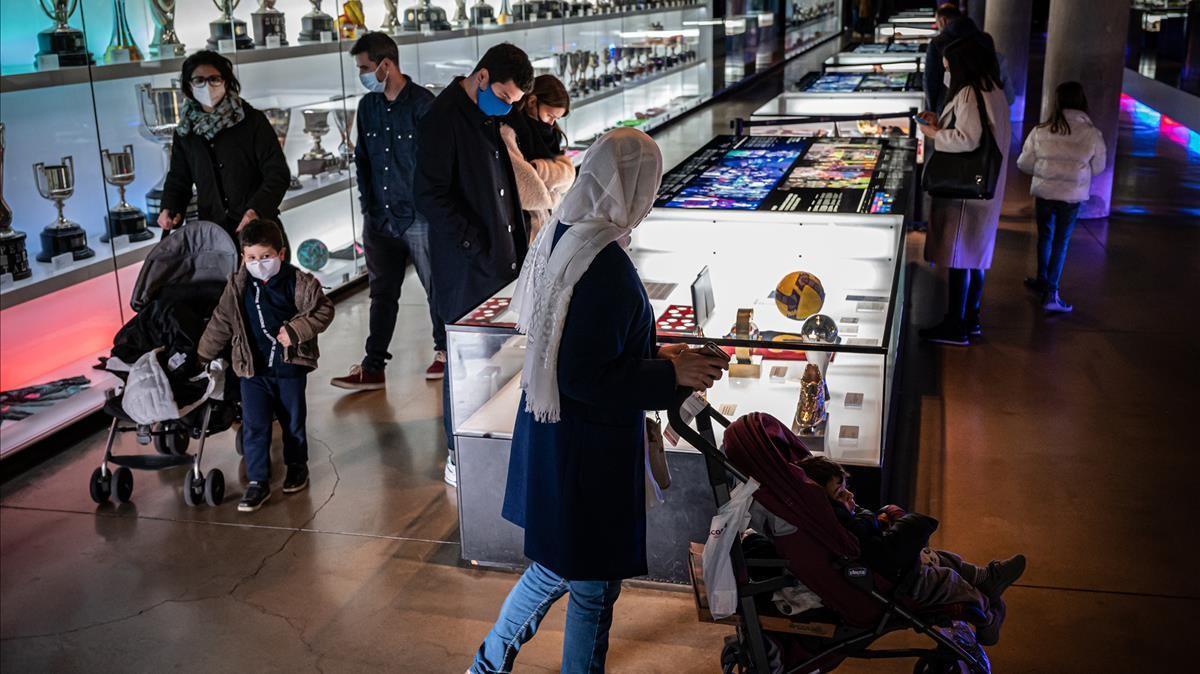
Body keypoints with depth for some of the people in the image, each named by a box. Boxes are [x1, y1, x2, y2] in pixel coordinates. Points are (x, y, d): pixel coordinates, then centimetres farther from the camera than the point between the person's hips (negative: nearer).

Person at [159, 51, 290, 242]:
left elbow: (277, 173, -7)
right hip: (212, 233, 3)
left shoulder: (252, 121, -3)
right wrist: (170, 209, -3)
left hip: (259, 227, -2)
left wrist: (257, 209, -23)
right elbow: (178, 178, 18)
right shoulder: (185, 132, 10)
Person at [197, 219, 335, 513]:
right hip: (253, 369, 2)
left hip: (290, 366, -1)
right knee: (254, 426, -2)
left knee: (293, 420, 14)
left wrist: (296, 330, -19)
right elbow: (221, 323, 8)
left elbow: (323, 310, -7)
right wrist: (203, 354, 13)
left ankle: (297, 466, 36)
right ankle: (258, 482, 5)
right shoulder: (237, 286, -1)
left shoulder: (299, 282, -10)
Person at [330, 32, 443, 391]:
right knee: (382, 293, 9)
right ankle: (373, 368, 13)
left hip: (419, 216, -6)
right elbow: (362, 159, 15)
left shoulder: (422, 103, -10)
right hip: (379, 217, 6)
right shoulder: (367, 106, 8)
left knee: (437, 287, 8)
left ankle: (444, 351, 27)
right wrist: (368, 205, 9)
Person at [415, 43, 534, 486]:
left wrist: (516, 246, 10)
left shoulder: (490, 116, 12)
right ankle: (459, 458, 14)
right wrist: (477, 247, -19)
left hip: (502, 261, 8)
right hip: (467, 268, -8)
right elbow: (430, 198, -19)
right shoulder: (443, 119, -14)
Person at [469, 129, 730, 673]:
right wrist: (671, 374, -16)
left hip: (549, 432, 9)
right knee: (594, 586, 12)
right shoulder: (606, 265, -27)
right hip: (588, 449, -9)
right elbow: (586, 378, -26)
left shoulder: (559, 234, 1)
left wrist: (655, 355, 13)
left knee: (557, 563, 27)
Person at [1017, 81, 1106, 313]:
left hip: (1043, 192, 1)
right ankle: (1050, 293, 3)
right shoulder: (1092, 134, -10)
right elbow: (1098, 168, 1)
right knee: (1061, 242, 6)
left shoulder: (1040, 131, -10)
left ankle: (1042, 280, 34)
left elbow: (1024, 164, -2)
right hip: (1072, 196, -1)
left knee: (1045, 236, 20)